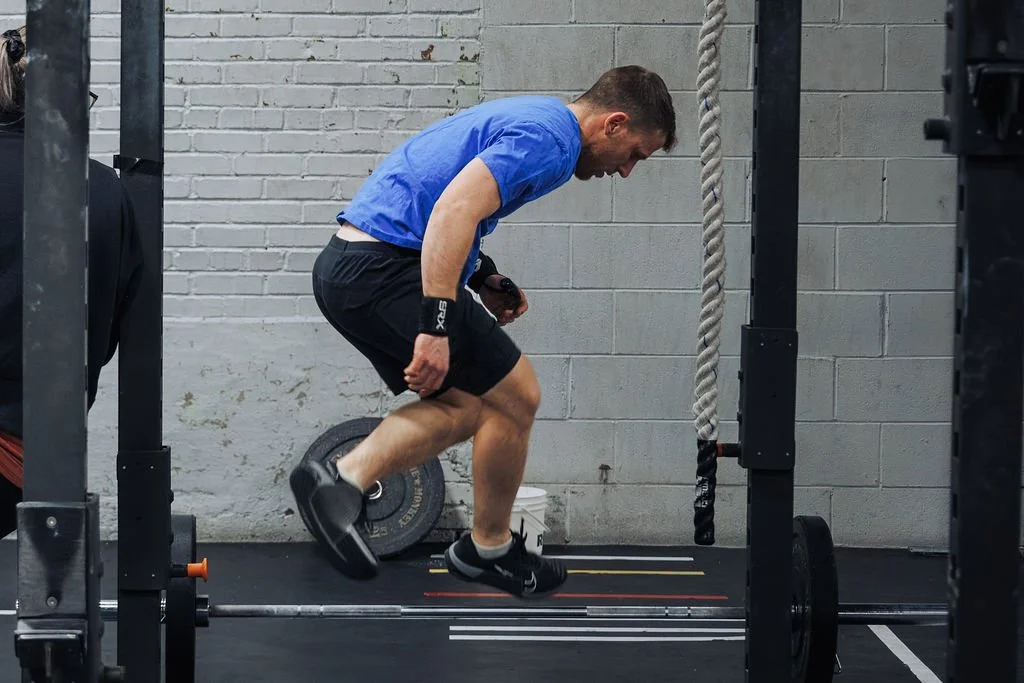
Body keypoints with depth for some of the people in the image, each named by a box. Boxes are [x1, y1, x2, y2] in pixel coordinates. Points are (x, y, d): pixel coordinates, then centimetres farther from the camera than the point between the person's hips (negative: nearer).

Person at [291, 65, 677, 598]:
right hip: (386, 271, -10)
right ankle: (490, 549, 19)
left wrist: (482, 276, 21)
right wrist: (437, 326, -27)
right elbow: (455, 210, -24)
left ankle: (342, 479, 0)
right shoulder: (549, 139, -11)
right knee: (515, 397, 3)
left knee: (462, 407, 16)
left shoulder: (530, 117, 22)